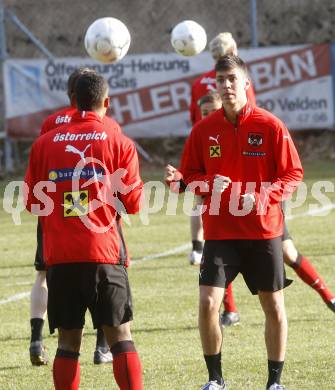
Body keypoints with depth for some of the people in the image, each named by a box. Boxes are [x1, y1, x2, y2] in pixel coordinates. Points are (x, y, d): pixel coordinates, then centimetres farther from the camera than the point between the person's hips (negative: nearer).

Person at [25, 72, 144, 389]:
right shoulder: (119, 143, 1)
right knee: (119, 336, 1)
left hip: (59, 256, 2)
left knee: (68, 341, 5)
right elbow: (133, 202, 2)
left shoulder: (44, 143, 6)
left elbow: (32, 202, 10)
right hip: (105, 254, -2)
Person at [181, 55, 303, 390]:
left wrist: (262, 196, -19)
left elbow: (293, 174, -3)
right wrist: (209, 184, -14)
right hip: (219, 233, 1)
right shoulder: (204, 129, 0)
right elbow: (189, 174, 8)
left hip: (264, 230, -1)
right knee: (208, 303, -10)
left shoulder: (270, 126, -6)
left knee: (274, 307, 4)